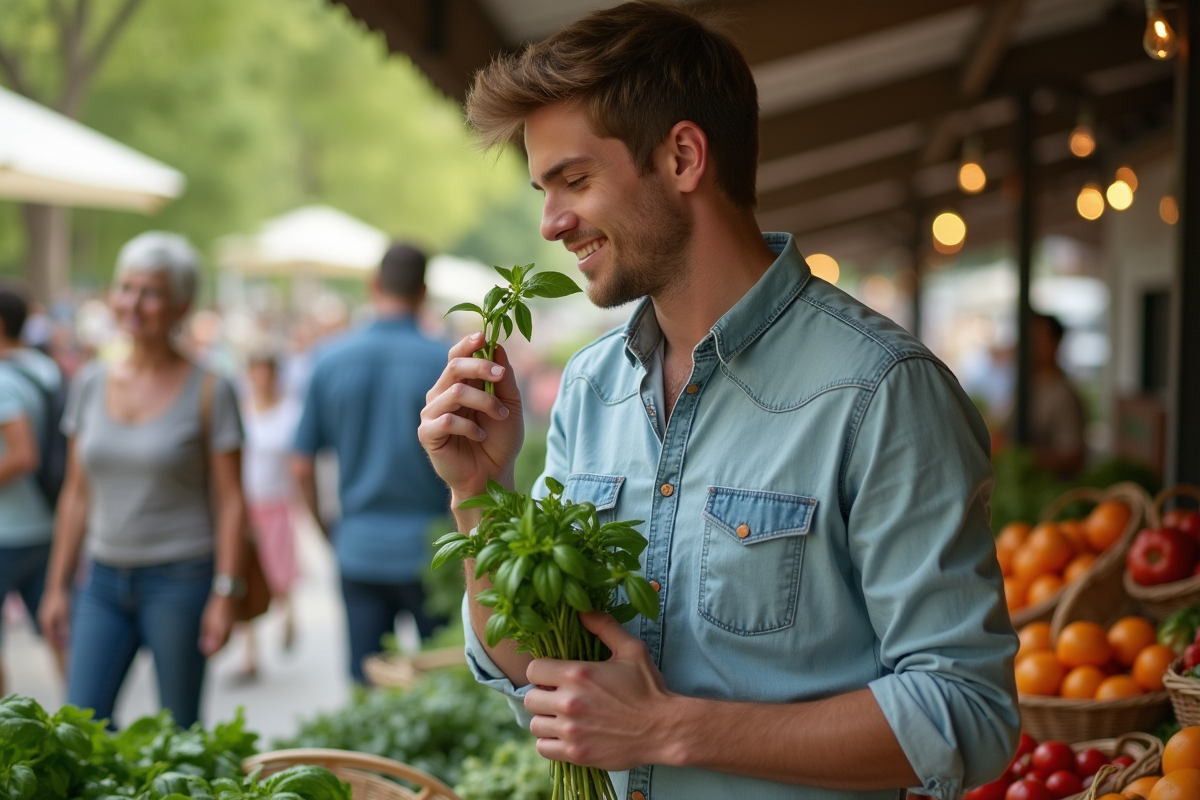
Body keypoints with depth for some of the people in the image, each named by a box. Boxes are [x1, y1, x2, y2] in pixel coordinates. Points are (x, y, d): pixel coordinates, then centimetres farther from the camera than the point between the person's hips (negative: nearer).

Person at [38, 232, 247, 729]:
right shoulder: (90, 384, 7)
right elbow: (76, 495, 12)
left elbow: (230, 500, -6)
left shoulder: (207, 391, -5)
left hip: (179, 580, -4)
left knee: (179, 731, 3)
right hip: (105, 580, 4)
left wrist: (225, 594, -11)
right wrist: (57, 587, 11)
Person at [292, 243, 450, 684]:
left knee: (366, 685, 8)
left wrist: (327, 531, 16)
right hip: (427, 547, -2)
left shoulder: (331, 360, 0)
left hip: (359, 548, 3)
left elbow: (302, 466, 2)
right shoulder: (444, 362, -9)